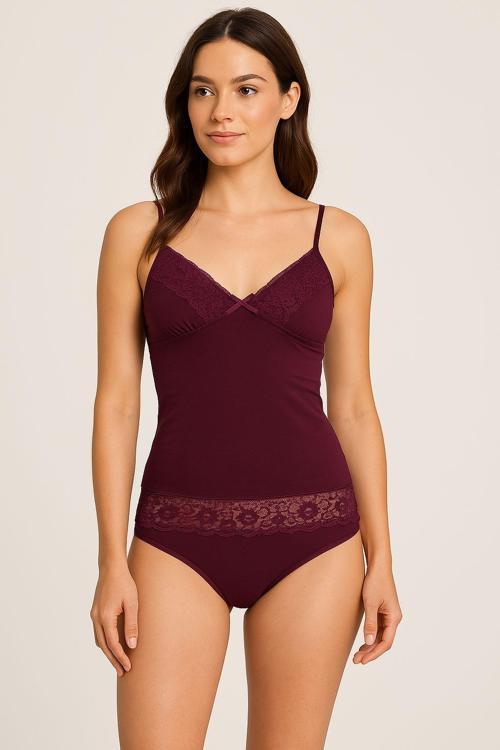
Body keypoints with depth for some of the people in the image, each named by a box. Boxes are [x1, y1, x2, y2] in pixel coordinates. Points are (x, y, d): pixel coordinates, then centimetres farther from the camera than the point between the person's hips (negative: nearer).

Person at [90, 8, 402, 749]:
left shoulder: (339, 238, 4)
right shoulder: (140, 232, 1)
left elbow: (352, 404, 7)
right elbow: (117, 402, 1)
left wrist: (380, 557, 4)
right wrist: (112, 562, -5)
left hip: (310, 535, 1)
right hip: (179, 539, -1)